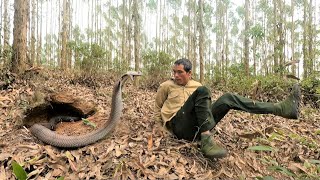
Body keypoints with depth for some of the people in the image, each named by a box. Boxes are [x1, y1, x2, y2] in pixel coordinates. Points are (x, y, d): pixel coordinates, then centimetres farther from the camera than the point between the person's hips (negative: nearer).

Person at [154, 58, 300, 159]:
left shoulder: (196, 85, 18)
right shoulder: (166, 86, 8)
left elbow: (204, 104, 29)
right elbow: (158, 109, 16)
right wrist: (166, 123, 5)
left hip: (197, 128, 4)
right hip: (180, 127, -4)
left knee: (227, 98, -10)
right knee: (202, 91, -27)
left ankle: (281, 108, -13)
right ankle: (206, 141, -36)